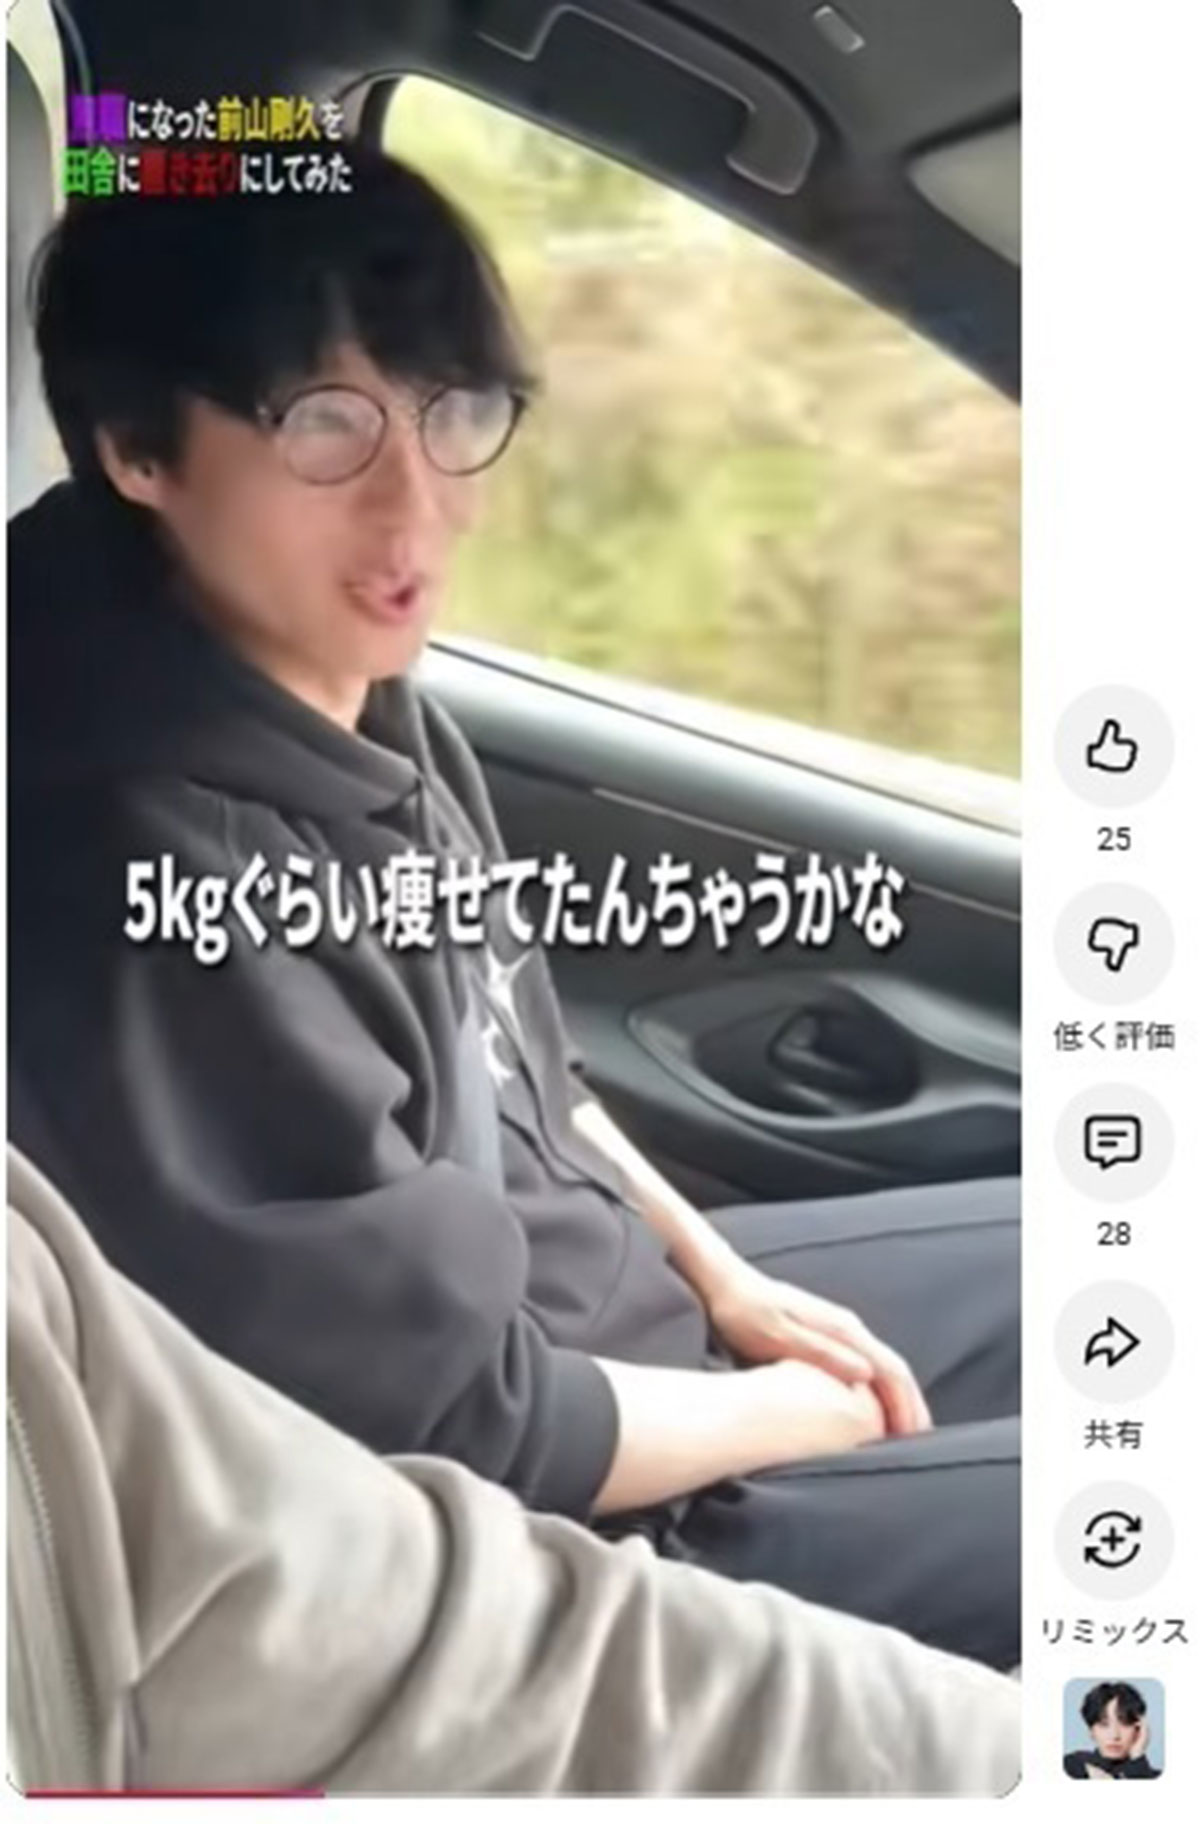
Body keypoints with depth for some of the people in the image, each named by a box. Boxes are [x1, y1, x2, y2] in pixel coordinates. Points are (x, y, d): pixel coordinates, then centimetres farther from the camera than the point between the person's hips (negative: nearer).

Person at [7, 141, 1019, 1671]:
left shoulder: (364, 703, -6)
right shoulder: (158, 902, -33)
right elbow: (468, 1431, -25)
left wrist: (723, 1278, 5)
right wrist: (802, 1412, -10)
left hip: (623, 1298, 8)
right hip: (548, 1533, -8)